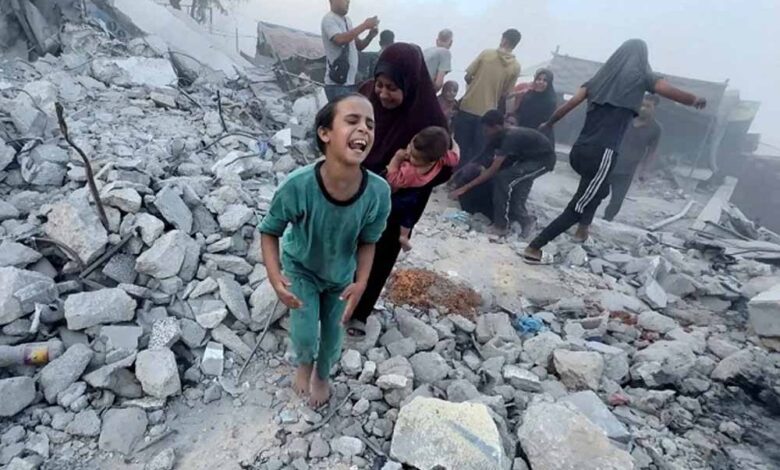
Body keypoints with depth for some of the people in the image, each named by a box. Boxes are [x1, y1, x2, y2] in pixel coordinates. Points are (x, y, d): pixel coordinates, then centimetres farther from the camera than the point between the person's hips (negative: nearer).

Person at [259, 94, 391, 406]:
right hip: (301, 269, -2)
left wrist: (361, 283, -23)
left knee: (333, 335, 18)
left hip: (341, 275, 2)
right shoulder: (298, 185, -37)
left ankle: (322, 375, 54)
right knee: (304, 336, 2)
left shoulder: (378, 192, -32)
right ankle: (304, 364, 43)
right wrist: (274, 276, -31)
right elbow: (270, 231, -18)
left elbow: (368, 242, -12)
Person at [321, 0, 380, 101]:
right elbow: (340, 40, -25)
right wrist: (364, 26, -18)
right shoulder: (329, 19, -8)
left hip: (351, 81, 8)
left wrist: (370, 36, -1)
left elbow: (358, 46, 19)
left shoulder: (347, 20, 15)